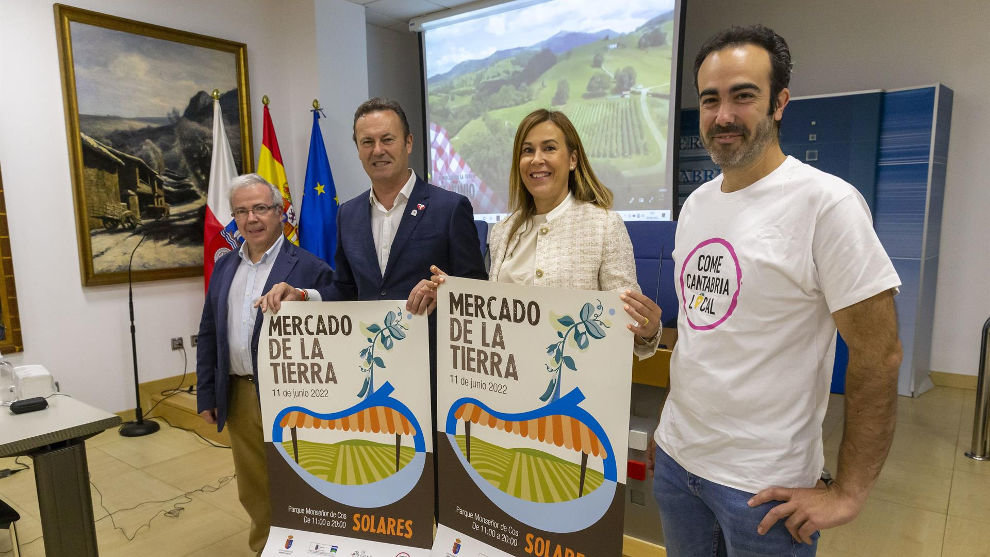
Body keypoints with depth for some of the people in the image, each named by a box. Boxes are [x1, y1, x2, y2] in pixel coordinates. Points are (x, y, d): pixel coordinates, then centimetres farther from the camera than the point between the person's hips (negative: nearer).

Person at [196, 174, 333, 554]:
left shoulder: (310, 269, -11)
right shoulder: (224, 267, 9)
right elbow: (208, 336, 13)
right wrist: (206, 394, 10)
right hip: (238, 397, 6)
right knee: (253, 491, 20)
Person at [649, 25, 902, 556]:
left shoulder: (826, 202, -16)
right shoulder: (695, 203, 5)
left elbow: (878, 355, -15)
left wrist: (848, 492, -12)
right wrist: (676, 420, 9)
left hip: (763, 486, -6)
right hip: (674, 454, 6)